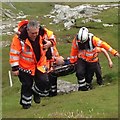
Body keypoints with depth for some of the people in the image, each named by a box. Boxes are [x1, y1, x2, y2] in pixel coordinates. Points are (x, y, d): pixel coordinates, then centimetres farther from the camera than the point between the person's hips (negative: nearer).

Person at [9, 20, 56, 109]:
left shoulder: (43, 34, -13)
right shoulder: (19, 38, -24)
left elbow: (51, 36, 10)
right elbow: (14, 54, -17)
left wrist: (50, 42, -13)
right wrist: (15, 68, -15)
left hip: (40, 64, 3)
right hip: (25, 66, -3)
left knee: (44, 83, -2)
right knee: (27, 85, 3)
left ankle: (36, 92, 30)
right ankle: (26, 103, 25)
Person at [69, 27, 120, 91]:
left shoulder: (92, 39, -27)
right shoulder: (76, 40, -19)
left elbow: (103, 44, -20)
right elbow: (74, 50, -3)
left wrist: (114, 52, -20)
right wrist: (72, 61, 8)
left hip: (92, 61, -1)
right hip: (81, 59, 1)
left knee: (89, 76, 5)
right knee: (79, 73, -21)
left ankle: (87, 85, 37)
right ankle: (82, 86, 1)